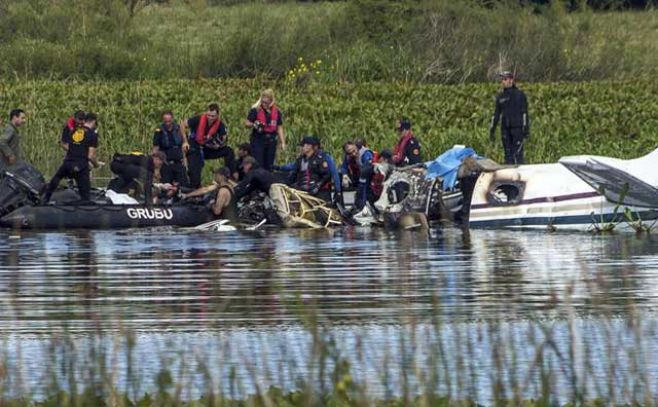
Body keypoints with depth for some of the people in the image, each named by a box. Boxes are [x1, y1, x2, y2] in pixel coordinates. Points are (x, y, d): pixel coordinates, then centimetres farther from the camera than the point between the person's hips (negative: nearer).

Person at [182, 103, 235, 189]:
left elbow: (224, 138, -5)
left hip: (209, 149, 3)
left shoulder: (220, 125, -14)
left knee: (228, 151, -13)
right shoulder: (199, 120, -21)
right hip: (195, 149, -3)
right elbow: (183, 126, -10)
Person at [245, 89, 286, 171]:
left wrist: (283, 142, 6)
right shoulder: (256, 110, -5)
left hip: (271, 140, 4)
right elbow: (247, 123, -2)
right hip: (258, 139, -4)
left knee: (269, 166, 9)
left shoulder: (277, 112, 5)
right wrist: (254, 125, -24)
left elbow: (279, 128, 11)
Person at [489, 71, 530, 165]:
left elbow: (524, 113, -4)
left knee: (517, 154, -11)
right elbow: (496, 114, 17)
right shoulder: (500, 96, 12)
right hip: (505, 129, 5)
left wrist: (526, 129, -10)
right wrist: (492, 130, 13)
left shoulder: (520, 94, -1)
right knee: (508, 154, 5)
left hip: (517, 128, -5)